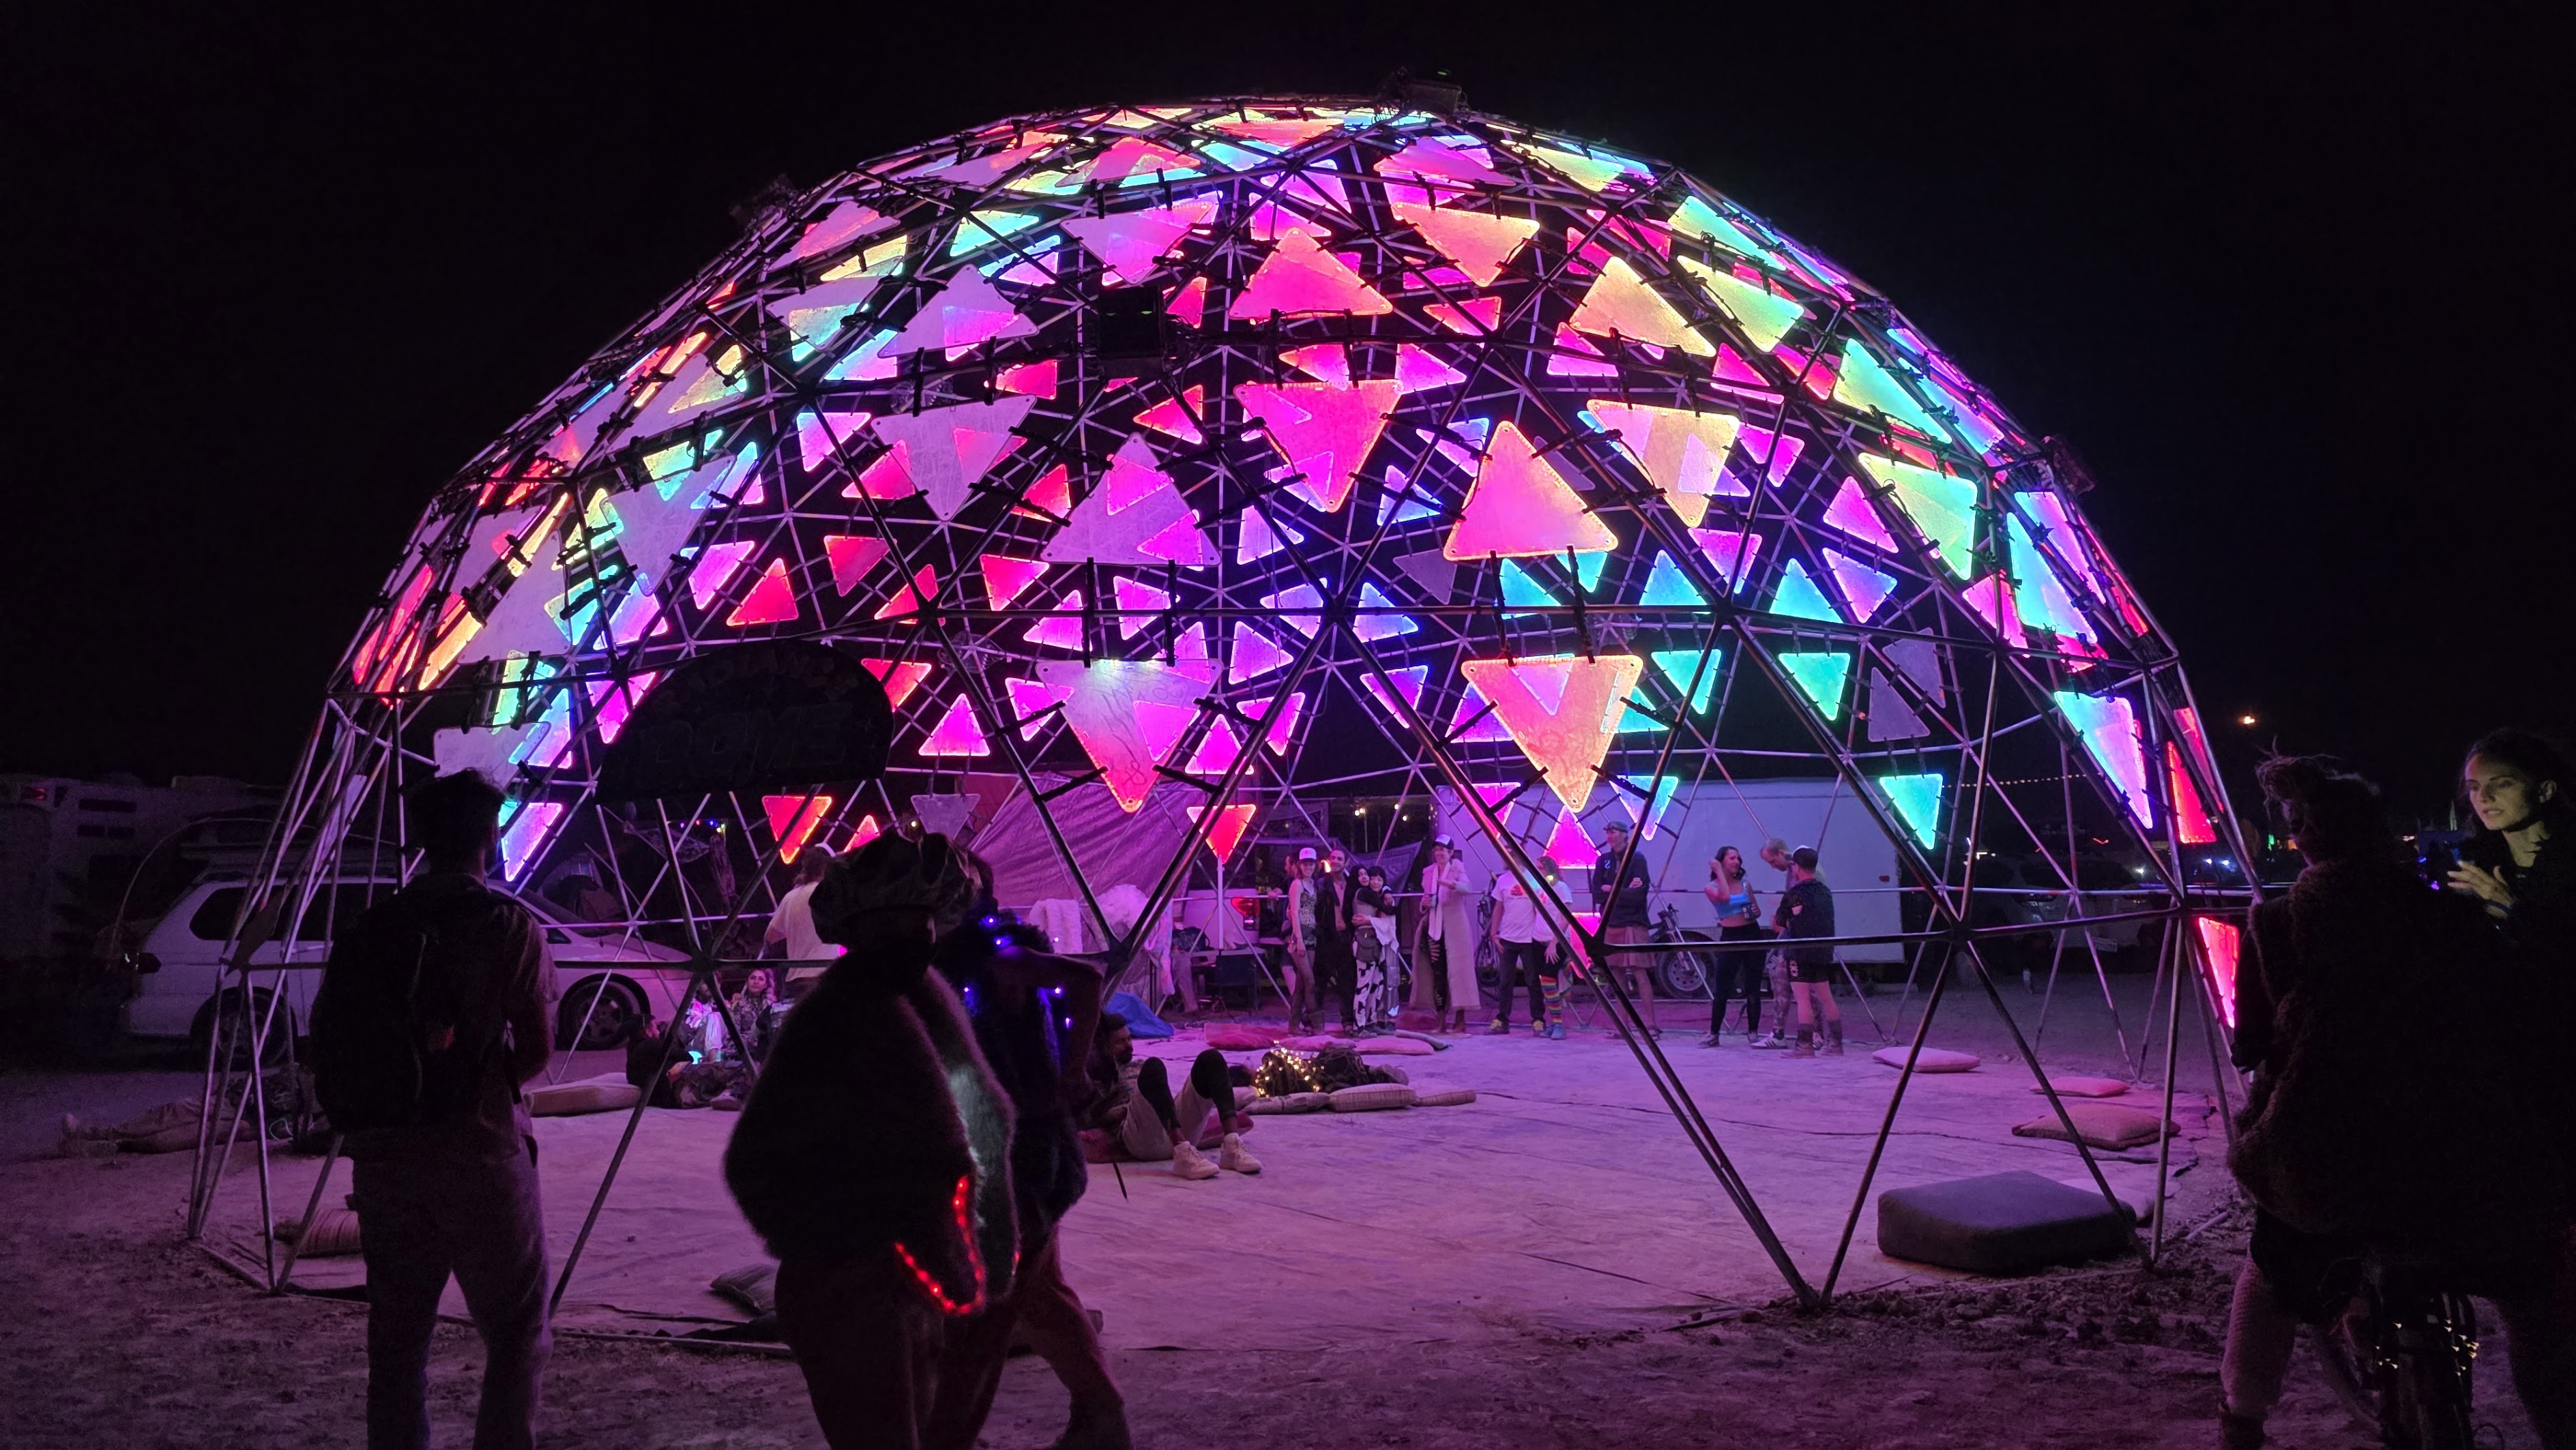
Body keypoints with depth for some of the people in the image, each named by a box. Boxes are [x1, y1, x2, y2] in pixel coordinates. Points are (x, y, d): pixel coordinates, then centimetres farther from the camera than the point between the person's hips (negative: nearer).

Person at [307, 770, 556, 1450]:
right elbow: (538, 1048, -5)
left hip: (380, 1158, 5)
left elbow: (326, 1045, 4)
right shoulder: (510, 925, -7)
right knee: (518, 1334, 5)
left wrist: (364, 1121, 15)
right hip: (479, 1152, -4)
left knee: (395, 1337, 15)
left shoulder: (367, 930, 5)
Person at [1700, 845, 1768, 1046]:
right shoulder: (1711, 887, -1)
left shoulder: (1745, 885, 10)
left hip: (1753, 935, 3)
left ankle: (1753, 1032, 14)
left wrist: (1755, 914, -4)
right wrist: (1719, 871, -14)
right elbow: (1724, 896, -23)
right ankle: (1713, 1034, 6)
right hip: (1730, 938, -3)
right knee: (1722, 989, -3)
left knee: (1753, 988, 5)